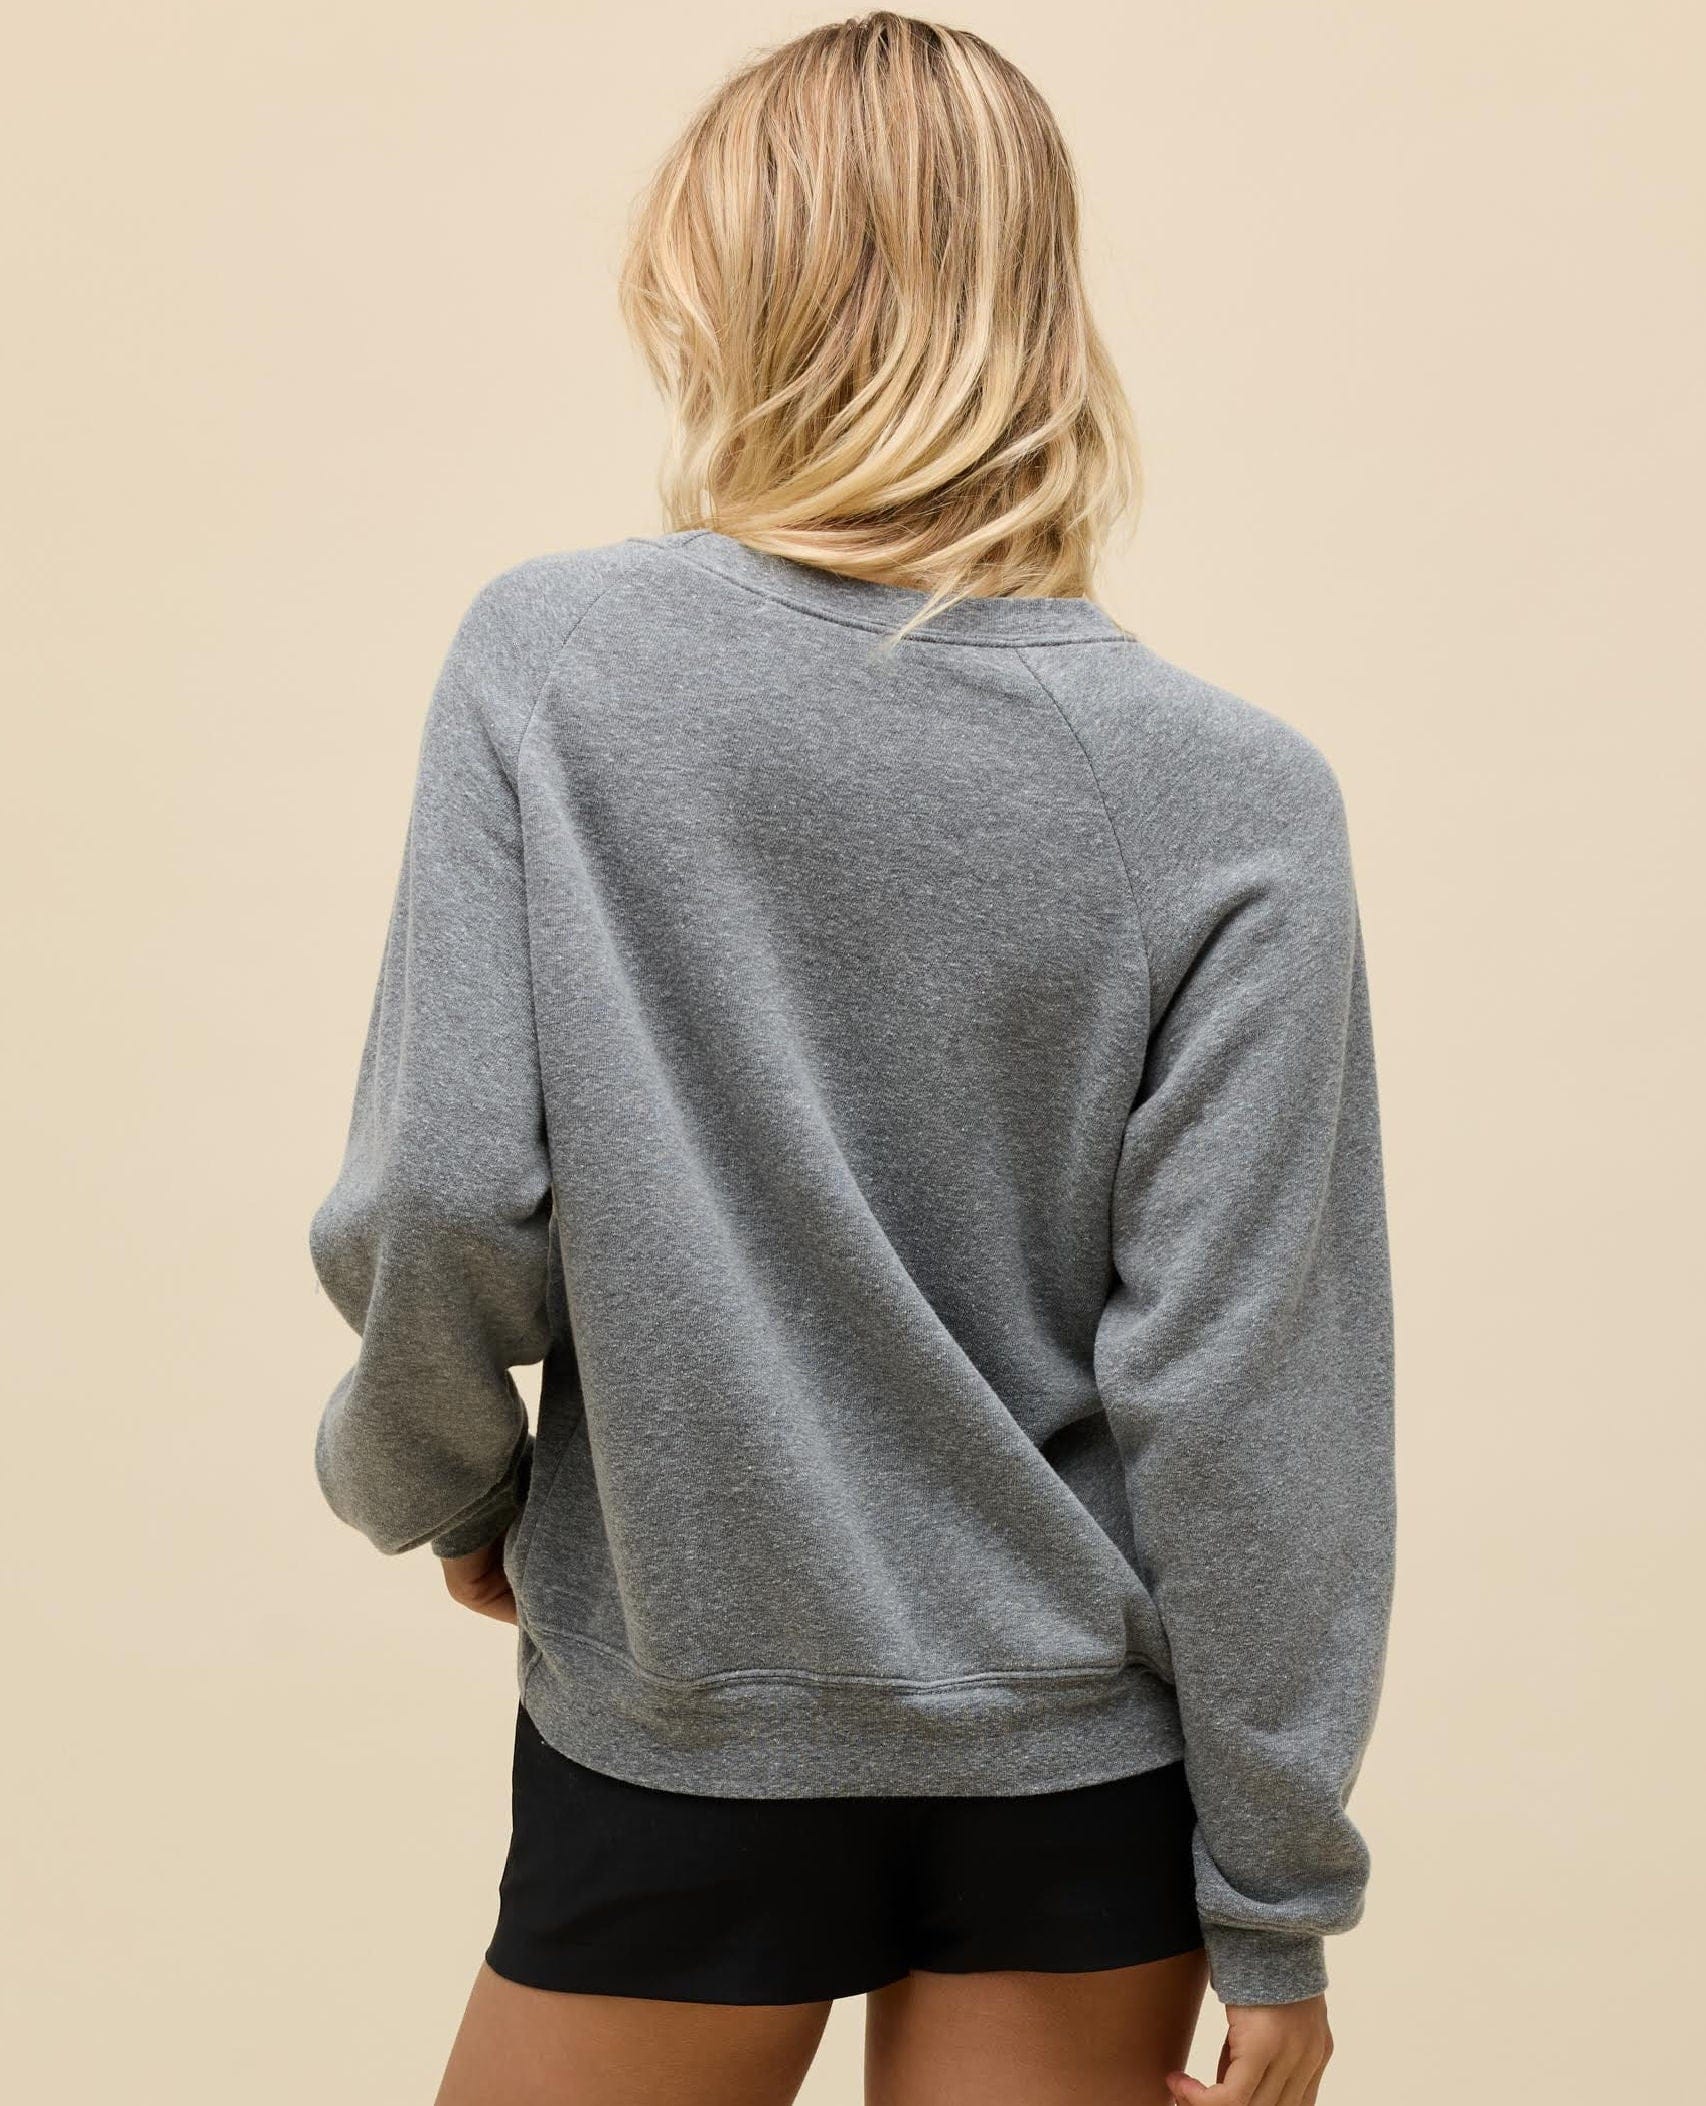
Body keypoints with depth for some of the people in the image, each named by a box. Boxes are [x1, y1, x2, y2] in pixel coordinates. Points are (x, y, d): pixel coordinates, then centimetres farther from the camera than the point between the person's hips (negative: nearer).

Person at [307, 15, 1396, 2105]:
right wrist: (1275, 1904, -2)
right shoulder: (1234, 797, -11)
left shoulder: (546, 659, -13)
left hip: (679, 1720, 0)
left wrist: (429, 1476, 7)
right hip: (1082, 1766, 1)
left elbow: (445, 1196, -15)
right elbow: (1237, 1386, -12)